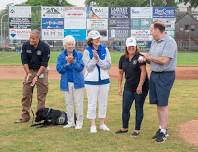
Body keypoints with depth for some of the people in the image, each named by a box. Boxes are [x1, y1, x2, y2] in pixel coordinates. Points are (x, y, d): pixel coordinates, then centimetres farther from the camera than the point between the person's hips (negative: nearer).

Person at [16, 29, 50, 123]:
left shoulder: (45, 47, -18)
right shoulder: (25, 45, -8)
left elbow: (44, 64, -19)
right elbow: (24, 61, -7)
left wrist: (37, 76, -26)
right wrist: (28, 73, -19)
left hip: (41, 71, -3)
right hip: (29, 70, 3)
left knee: (41, 96, -3)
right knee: (26, 94, 2)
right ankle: (25, 116, 8)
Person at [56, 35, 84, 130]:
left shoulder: (79, 55, -2)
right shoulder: (61, 56, 2)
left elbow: (80, 67, -11)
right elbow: (59, 69, -6)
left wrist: (73, 62, -25)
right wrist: (68, 63, -19)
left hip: (77, 82, -2)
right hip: (66, 83, 2)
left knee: (78, 103, 1)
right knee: (68, 103, 10)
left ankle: (79, 123, 10)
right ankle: (70, 122, 21)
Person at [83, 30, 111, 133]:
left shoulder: (105, 49, 1)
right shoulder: (87, 51, -5)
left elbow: (108, 65, -5)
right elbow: (88, 67, -9)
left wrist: (98, 60, -18)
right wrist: (94, 59, -22)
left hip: (104, 80, 3)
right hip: (91, 81, -3)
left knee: (103, 102, 11)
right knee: (92, 103, 3)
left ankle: (102, 124, 23)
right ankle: (93, 125, 12)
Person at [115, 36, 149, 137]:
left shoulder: (139, 57, -11)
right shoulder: (123, 58, 6)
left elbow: (143, 71, -18)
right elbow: (121, 73, 14)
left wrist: (140, 86, -23)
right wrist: (119, 87, 10)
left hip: (140, 88, -5)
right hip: (128, 87, 5)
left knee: (139, 108, 3)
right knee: (125, 108, 9)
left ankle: (137, 130, 14)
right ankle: (124, 128, 24)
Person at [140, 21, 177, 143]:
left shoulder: (169, 42, -13)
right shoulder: (154, 42, 14)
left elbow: (164, 60, -21)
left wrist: (149, 57, -9)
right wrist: (145, 59, -3)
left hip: (165, 75, -8)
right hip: (154, 74, 8)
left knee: (163, 104, -7)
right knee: (158, 103, 9)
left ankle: (164, 131, -1)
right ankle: (161, 128, 18)